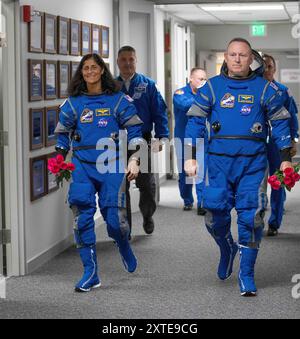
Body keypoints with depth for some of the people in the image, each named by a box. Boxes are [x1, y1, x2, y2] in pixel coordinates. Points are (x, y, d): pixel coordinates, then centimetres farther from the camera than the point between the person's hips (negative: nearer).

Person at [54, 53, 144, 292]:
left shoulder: (118, 100, 3)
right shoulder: (73, 102, 10)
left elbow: (134, 130, 4)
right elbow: (63, 133, 18)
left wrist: (134, 159, -3)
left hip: (112, 164, -2)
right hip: (82, 165, 2)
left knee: (114, 217, -9)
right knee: (83, 216, -9)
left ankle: (124, 246, 28)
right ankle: (90, 272, -2)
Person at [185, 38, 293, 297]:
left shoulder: (264, 88, 5)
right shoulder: (212, 87, 6)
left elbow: (280, 123, 9)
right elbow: (195, 121, 8)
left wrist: (286, 158, 4)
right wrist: (190, 156, 2)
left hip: (253, 162, -1)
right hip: (218, 161, 1)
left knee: (251, 218, -5)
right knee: (215, 213, -2)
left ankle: (247, 275, 8)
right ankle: (227, 249, 30)